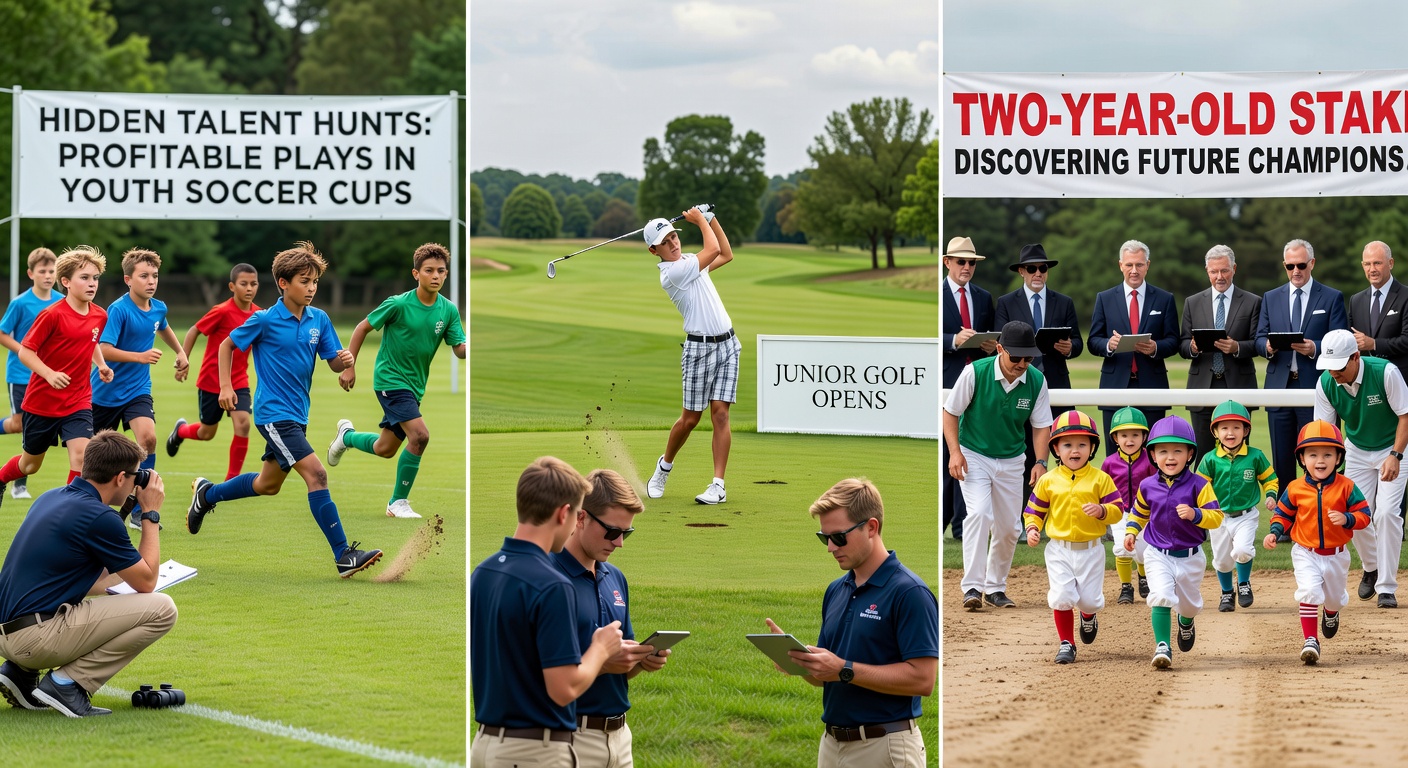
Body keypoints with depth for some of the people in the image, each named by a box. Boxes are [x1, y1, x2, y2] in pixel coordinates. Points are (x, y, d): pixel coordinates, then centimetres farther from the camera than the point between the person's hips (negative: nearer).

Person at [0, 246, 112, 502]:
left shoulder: (100, 316, 0)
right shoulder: (52, 315, -18)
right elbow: (25, 351, -16)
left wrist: (101, 365, 3)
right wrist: (50, 374, -30)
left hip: (78, 402, 3)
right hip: (41, 401, -3)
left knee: (81, 453, -19)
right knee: (31, 463, 15)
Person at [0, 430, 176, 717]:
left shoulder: (50, 498, 14)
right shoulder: (100, 517, -12)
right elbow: (146, 582, 0)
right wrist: (151, 514, 7)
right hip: (37, 637, -9)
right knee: (161, 609, -8)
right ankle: (68, 683, -7)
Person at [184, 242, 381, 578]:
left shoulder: (319, 319, 2)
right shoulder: (265, 320, -12)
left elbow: (334, 364, 5)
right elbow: (226, 346, 1)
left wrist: (344, 360, -18)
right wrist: (225, 387, -6)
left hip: (297, 413, 8)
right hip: (273, 413, -8)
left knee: (268, 484, 22)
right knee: (316, 473, -20)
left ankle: (207, 494, 46)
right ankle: (344, 556, -22)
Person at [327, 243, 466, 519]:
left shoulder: (448, 310, -3)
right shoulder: (399, 304, -16)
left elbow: (460, 349, -6)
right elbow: (363, 327, -5)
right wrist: (349, 367, -6)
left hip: (415, 386, 6)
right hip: (390, 379, -6)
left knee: (385, 449, 16)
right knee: (419, 435, -23)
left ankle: (346, 435, 48)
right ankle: (398, 503, -10)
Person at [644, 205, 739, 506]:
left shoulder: (689, 261, 13)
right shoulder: (673, 272, -14)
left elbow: (726, 255, 26)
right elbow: (713, 249, -14)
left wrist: (711, 219, 18)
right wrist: (700, 220, 1)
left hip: (726, 344, 6)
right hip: (700, 346, -6)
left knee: (720, 414, -3)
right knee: (690, 418, 0)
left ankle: (718, 485, -6)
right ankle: (664, 465, 27)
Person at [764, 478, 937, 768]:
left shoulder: (909, 592, -13)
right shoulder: (835, 591, 14)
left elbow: (922, 679, -19)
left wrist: (844, 670, -22)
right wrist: (796, 656, -5)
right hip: (832, 744, 8)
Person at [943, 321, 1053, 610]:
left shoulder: (1036, 381, -10)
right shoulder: (975, 372, -19)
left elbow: (1041, 426, -2)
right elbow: (950, 412, -10)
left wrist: (1040, 461, -16)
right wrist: (955, 452, -20)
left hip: (1011, 462, 4)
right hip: (973, 456, -4)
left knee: (1009, 528, 6)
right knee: (980, 513, -23)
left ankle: (995, 587, 23)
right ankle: (972, 587, -24)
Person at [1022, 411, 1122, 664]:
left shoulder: (1100, 479, -3)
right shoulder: (1048, 481, 1)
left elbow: (1117, 509, -4)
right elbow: (1035, 510, 9)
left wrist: (1101, 510, -24)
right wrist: (1032, 528, -9)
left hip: (1091, 549, -1)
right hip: (1059, 550, 1)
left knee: (1089, 600, 3)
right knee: (1062, 596, -10)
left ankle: (1088, 618, 41)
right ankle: (1066, 643, 8)